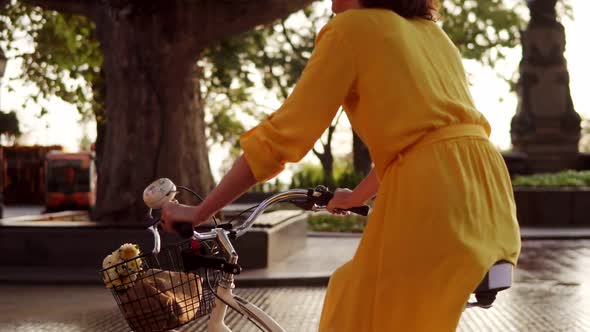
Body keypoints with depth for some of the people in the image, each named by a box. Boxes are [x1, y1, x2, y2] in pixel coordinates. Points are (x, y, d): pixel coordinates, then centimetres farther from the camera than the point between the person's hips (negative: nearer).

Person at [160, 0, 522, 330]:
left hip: (433, 195, -8)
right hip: (486, 191, 8)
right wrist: (358, 196, 43)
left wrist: (199, 212, 3)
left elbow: (281, 135, -2)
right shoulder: (431, 32, 23)